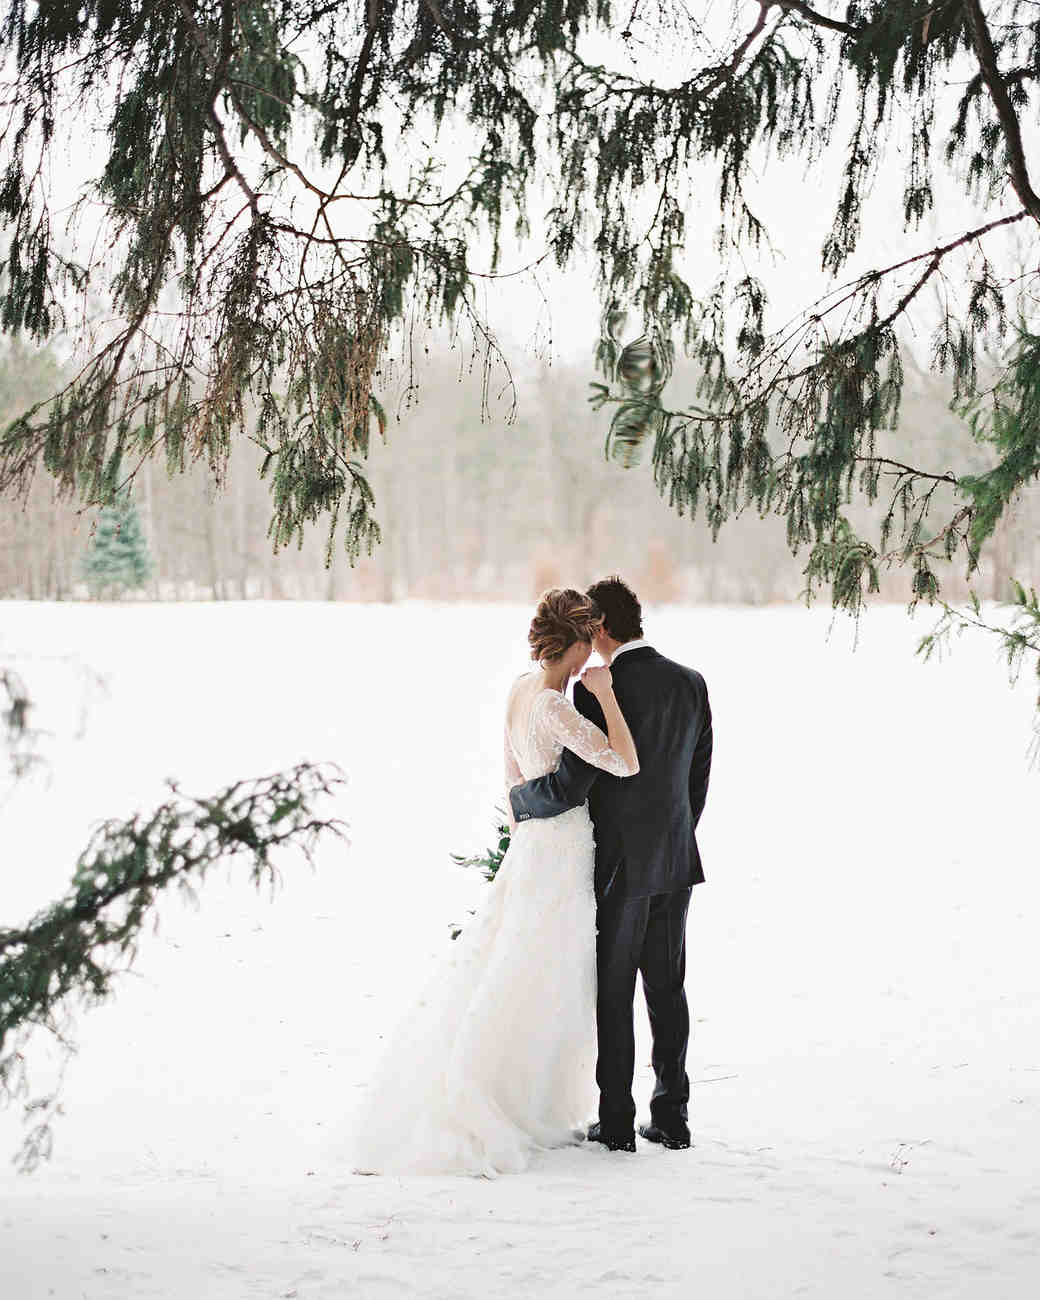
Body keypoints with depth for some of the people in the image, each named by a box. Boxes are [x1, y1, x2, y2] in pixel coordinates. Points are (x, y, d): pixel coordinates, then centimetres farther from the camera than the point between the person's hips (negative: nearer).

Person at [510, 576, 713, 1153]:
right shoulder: (691, 683, 3)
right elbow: (699, 780, 9)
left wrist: (520, 801, 1)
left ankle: (617, 1120, 8)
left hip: (618, 862, -6)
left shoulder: (597, 691, -17)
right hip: (675, 860, 6)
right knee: (667, 987, 12)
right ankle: (671, 1116, 16)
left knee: (613, 990, 4)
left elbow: (570, 786, -19)